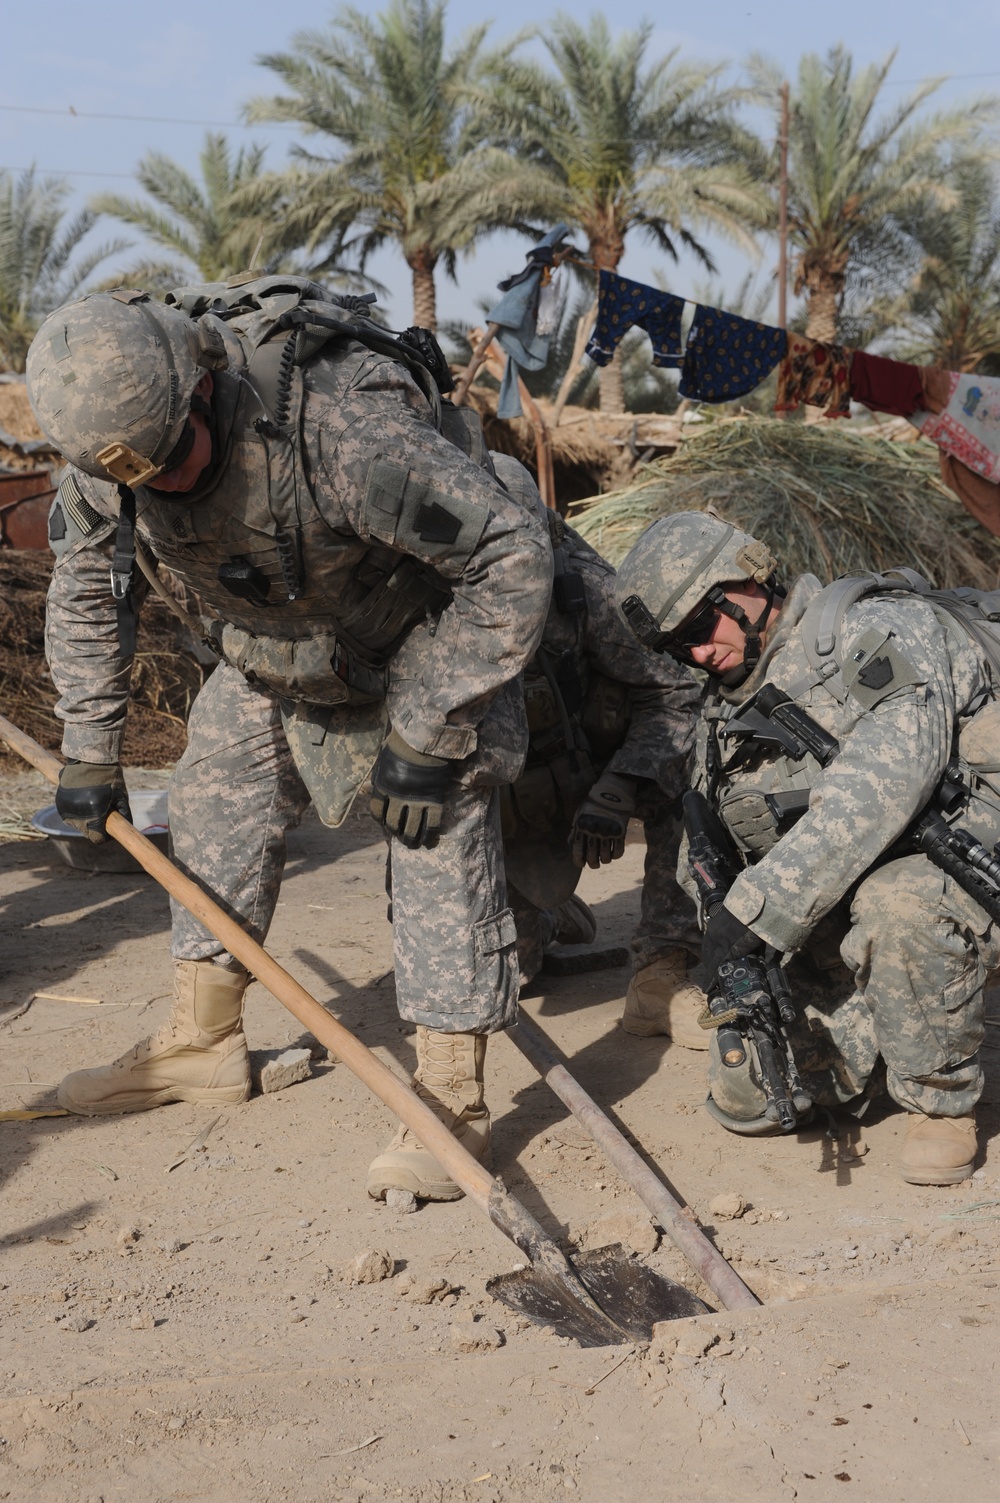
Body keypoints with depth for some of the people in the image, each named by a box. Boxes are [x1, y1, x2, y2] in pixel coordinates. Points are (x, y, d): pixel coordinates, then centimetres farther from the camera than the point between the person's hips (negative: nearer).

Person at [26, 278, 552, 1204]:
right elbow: (88, 579, -2)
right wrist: (91, 752, -3)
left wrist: (427, 735, -32)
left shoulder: (345, 426, -43)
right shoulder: (113, 425, -22)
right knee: (216, 797, 6)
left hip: (425, 633, -6)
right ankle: (201, 1042, 20)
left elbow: (512, 553, -36)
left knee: (441, 827, -16)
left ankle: (452, 1098, -12)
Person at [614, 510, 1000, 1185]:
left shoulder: (877, 628, -16)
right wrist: (744, 968, -8)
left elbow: (886, 780, -32)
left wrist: (759, 905, -36)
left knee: (897, 899, -41)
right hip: (836, 923, 7)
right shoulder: (728, 712, 10)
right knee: (743, 1093, -3)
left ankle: (941, 1100, -16)